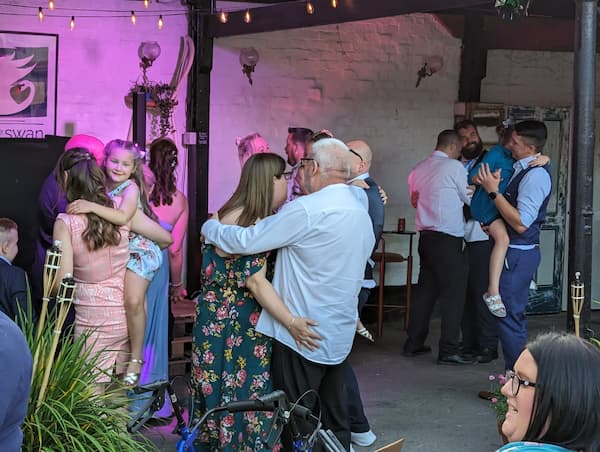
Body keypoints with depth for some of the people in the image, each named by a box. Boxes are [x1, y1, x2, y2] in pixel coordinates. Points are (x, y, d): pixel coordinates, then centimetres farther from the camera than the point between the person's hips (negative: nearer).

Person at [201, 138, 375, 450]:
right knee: (333, 416, 15)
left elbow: (245, 241, -16)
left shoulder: (307, 210, -19)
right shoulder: (360, 210, 9)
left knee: (296, 423, 1)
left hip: (302, 333, -8)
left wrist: (208, 227, 0)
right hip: (340, 333, 8)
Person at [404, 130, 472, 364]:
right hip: (448, 239, -8)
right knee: (453, 292, -4)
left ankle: (413, 343, 18)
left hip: (425, 236, 8)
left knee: (426, 290, 14)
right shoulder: (454, 167, -8)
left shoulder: (418, 169, 13)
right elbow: (470, 199, -1)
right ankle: (448, 351, -6)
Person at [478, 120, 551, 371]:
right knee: (513, 316, 15)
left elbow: (521, 223, -24)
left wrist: (494, 191, -23)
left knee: (510, 316, -7)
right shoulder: (523, 169, 11)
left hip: (518, 255, -10)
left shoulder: (535, 175, -18)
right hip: (515, 252, 10)